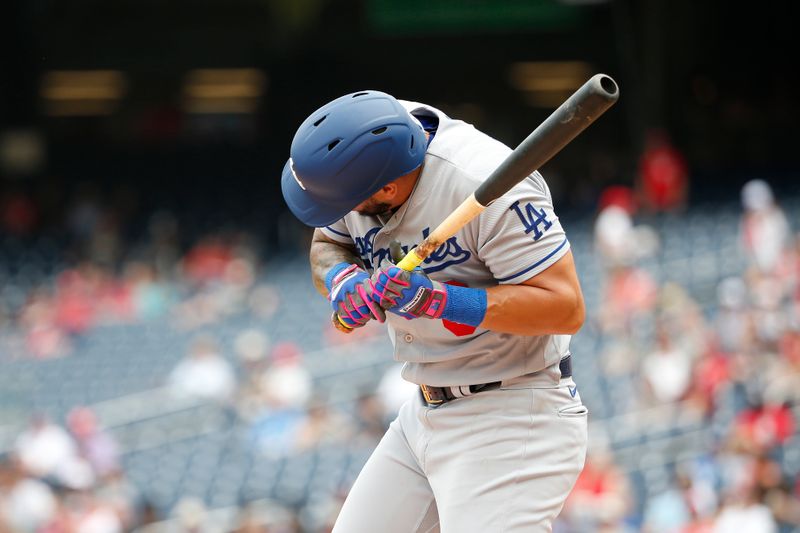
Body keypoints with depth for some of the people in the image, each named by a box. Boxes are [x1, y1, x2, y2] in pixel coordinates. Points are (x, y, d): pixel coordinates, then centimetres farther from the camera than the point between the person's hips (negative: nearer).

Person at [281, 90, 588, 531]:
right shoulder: (355, 156, -4)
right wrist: (341, 279, -11)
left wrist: (437, 300, -32)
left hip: (513, 418, -8)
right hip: (425, 413, 8)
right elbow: (326, 244, 13)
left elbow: (567, 308, -26)